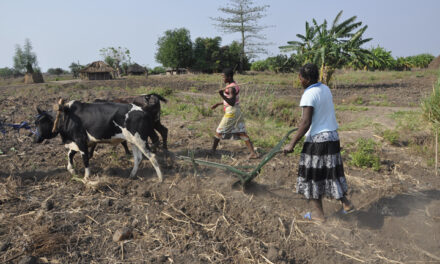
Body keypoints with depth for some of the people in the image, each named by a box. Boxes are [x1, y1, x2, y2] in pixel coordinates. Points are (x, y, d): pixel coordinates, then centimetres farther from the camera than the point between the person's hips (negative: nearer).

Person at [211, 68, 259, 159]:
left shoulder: (231, 88, -16)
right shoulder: (234, 85, 14)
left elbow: (232, 103, -25)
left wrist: (222, 95, -34)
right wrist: (218, 104, 26)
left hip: (231, 112, -9)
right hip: (237, 111, 9)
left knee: (219, 131, 5)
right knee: (242, 133, 6)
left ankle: (213, 150, 18)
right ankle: (253, 153, 1)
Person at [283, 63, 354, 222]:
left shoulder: (309, 94, -18)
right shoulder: (326, 89, 9)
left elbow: (306, 123, -22)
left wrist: (292, 144, -19)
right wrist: (303, 123, 32)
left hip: (317, 139, -8)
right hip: (332, 135, 8)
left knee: (313, 175, 4)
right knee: (331, 171, 19)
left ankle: (318, 213, 14)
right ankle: (345, 203, 24)